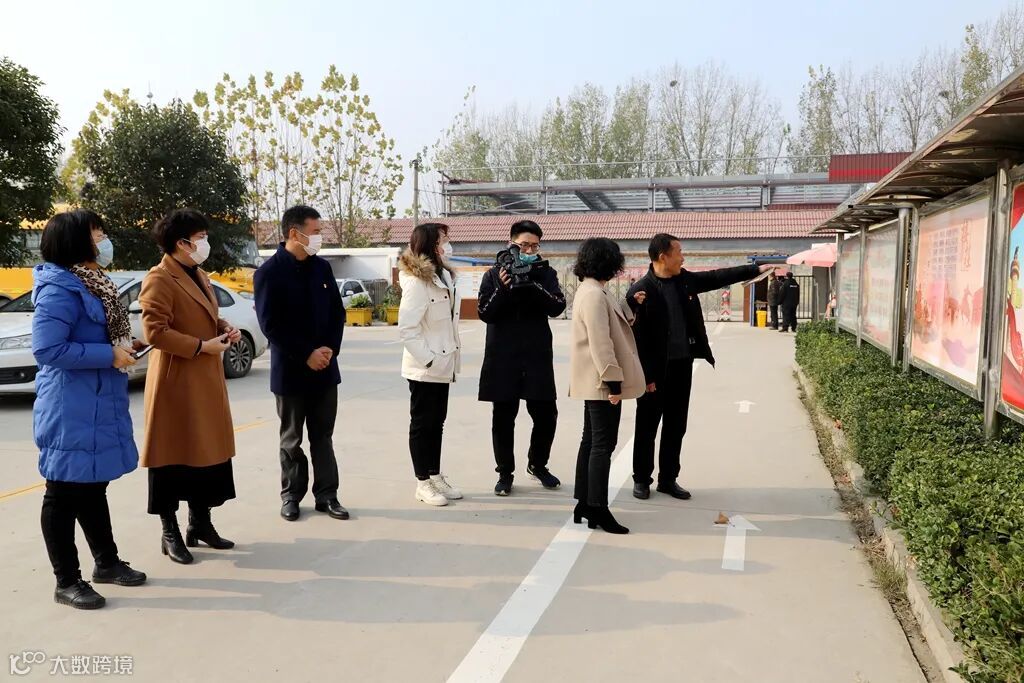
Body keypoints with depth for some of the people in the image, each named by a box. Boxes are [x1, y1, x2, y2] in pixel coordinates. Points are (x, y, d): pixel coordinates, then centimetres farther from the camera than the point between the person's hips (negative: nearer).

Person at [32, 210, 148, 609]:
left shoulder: (91, 283, 13)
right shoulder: (60, 289, -17)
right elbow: (47, 349, -23)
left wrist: (122, 348, 3)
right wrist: (110, 355, -20)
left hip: (97, 405, 10)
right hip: (71, 409, -10)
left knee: (93, 487, 19)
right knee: (65, 493, 3)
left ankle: (107, 562, 33)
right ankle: (67, 582, 16)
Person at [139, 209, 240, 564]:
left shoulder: (199, 276, 16)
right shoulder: (159, 279, -14)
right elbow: (155, 332, -21)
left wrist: (224, 328, 6)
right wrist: (202, 346, -19)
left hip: (206, 379, 9)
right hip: (175, 381, -9)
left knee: (208, 450, 14)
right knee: (174, 454, 1)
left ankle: (200, 524, 27)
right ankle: (169, 533, 14)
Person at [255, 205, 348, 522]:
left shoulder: (322, 268, 6)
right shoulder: (269, 272, -10)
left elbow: (338, 313, 8)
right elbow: (270, 324, -14)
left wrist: (330, 349, -7)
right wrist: (306, 355, -16)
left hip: (325, 368, 4)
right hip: (290, 370, -4)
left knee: (323, 436, 10)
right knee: (292, 439, 9)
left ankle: (326, 495, 19)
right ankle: (291, 496, 23)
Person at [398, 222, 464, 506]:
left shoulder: (444, 276, 10)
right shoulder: (416, 282, -17)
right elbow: (406, 329, -21)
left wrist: (452, 355, 8)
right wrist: (427, 359, -20)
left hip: (443, 366, 8)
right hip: (424, 369, -8)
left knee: (437, 422, 15)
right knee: (422, 424, 4)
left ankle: (436, 476, 26)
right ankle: (423, 483, 15)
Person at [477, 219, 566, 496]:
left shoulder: (545, 273, 6)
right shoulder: (495, 274, 4)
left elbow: (558, 306, -9)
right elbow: (485, 313, -4)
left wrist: (534, 284, -22)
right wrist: (502, 289, -19)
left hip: (537, 357, 1)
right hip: (503, 358, -1)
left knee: (546, 414, 4)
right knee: (503, 417, 5)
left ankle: (537, 465, 28)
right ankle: (505, 473, 20)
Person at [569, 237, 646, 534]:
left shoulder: (591, 290, 14)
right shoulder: (595, 294, -19)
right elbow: (600, 343, -23)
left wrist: (630, 306, 9)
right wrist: (613, 380, -22)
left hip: (594, 382, 11)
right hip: (602, 382, -11)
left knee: (591, 441, 14)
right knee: (603, 444, -4)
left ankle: (585, 504, 21)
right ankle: (598, 509, 3)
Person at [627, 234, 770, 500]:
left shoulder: (685, 279, 5)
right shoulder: (640, 291, -15)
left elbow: (718, 277, 17)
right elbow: (636, 337, -15)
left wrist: (757, 269, 16)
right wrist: (645, 376, -16)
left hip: (682, 365, 6)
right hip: (655, 370, -6)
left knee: (676, 427, 12)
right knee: (647, 427, 6)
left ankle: (668, 479, 24)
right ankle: (642, 479, 21)